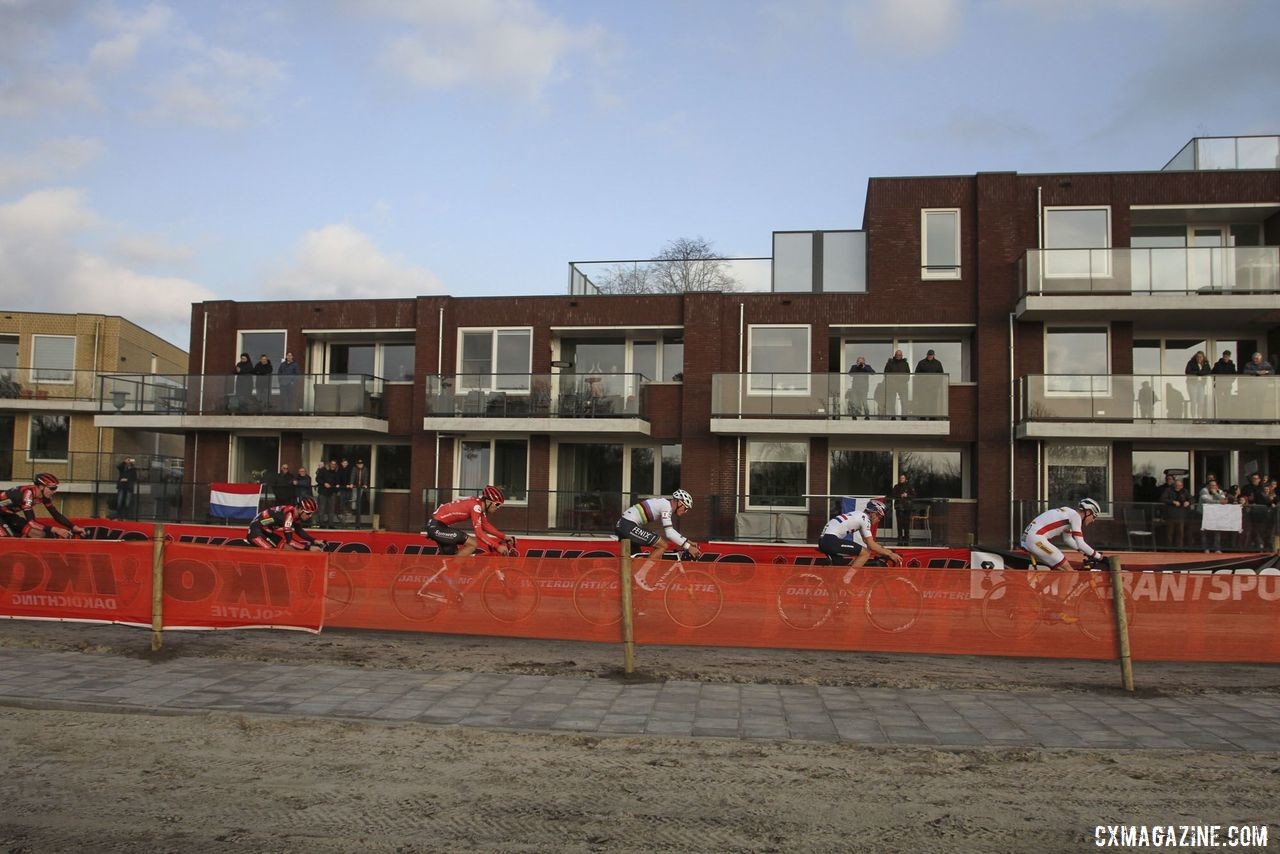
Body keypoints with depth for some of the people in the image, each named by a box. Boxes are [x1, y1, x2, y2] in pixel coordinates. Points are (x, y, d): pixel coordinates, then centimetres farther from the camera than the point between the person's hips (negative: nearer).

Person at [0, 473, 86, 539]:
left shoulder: (44, 496, -10)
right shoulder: (28, 493, -33)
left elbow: (56, 515, -4)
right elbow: (30, 522, -37)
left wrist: (75, 528, -15)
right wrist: (55, 530, -43)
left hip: (8, 515, 8)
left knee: (40, 534, -5)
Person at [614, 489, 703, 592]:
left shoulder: (663, 504, 20)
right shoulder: (666, 505, -9)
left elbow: (670, 531, 26)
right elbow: (669, 533, -17)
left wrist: (688, 541, 20)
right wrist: (688, 547, -14)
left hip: (621, 525, 10)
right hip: (628, 525, -10)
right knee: (662, 545, -12)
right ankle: (640, 576, -14)